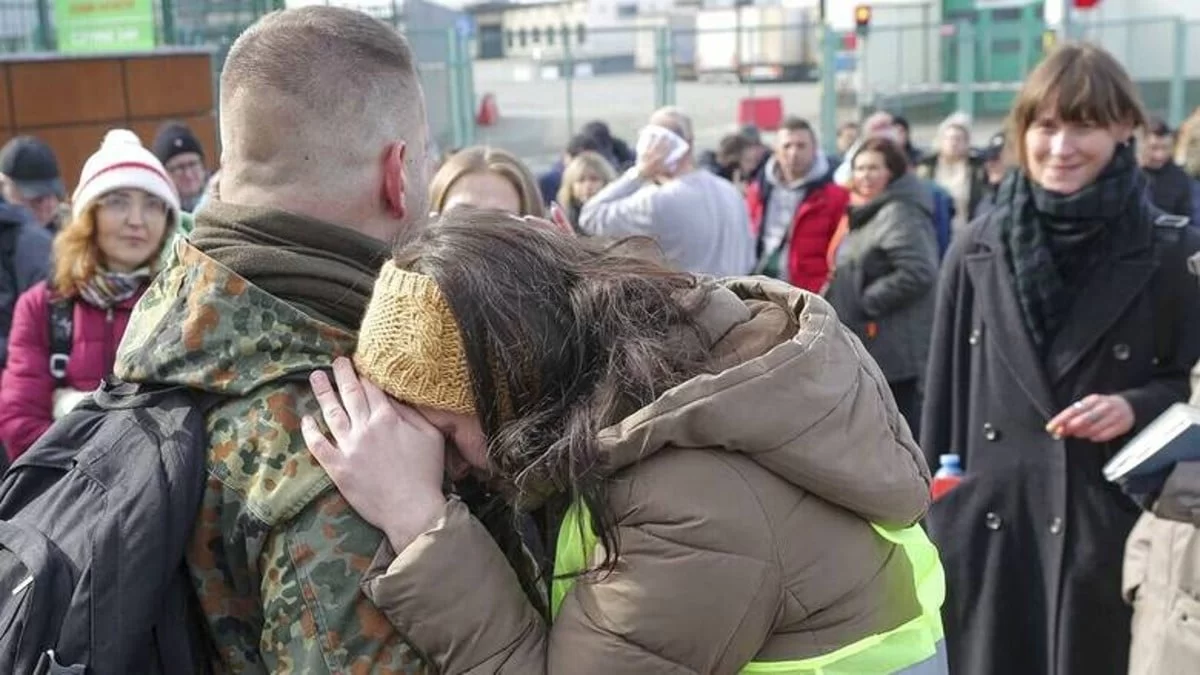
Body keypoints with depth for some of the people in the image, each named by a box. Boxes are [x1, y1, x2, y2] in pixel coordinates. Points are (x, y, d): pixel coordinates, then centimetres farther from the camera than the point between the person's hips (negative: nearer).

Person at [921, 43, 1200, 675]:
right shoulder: (977, 250, 3)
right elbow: (943, 394, 6)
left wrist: (1139, 406, -16)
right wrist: (929, 520, 4)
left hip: (1113, 528, -2)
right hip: (986, 528, 2)